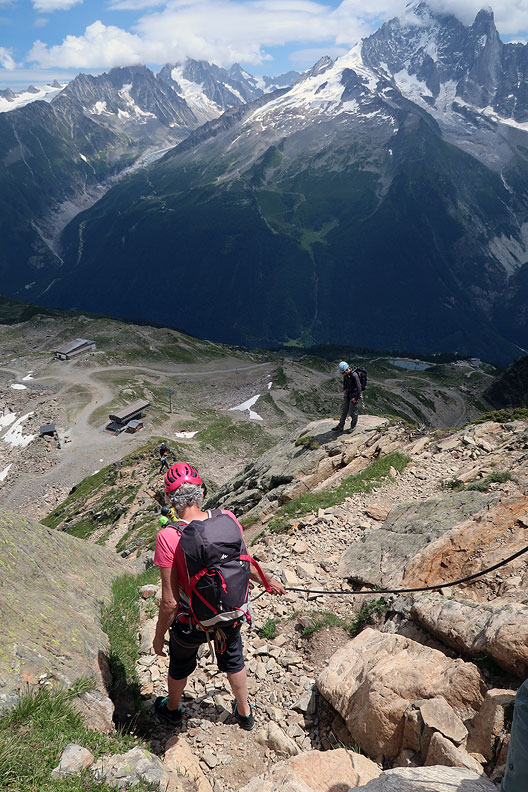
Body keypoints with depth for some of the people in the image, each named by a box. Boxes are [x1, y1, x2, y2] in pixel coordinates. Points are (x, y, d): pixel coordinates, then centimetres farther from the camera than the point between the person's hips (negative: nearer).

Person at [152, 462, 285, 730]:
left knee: (180, 664, 30)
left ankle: (172, 709, 58)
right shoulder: (227, 519, -19)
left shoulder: (168, 537, -29)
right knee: (232, 659, 32)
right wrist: (267, 581, 17)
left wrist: (159, 635, -5)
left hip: (191, 620, -2)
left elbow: (170, 601, -23)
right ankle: (244, 712, 55)